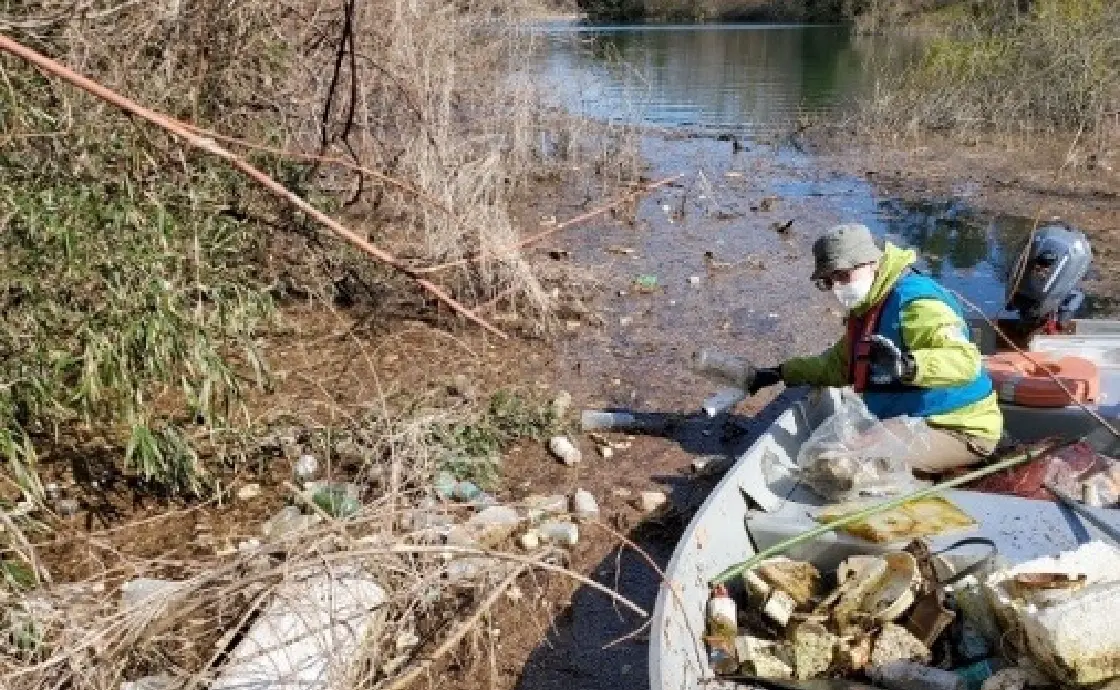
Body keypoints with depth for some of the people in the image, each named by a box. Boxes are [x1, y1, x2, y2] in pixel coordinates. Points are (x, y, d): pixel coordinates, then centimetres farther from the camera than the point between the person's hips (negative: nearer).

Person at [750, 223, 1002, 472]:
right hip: (912, 423, 10)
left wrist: (907, 364, -52)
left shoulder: (915, 301, -21)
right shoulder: (867, 308, 10)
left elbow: (965, 360, -35)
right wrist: (786, 372, 16)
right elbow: (839, 364, 24)